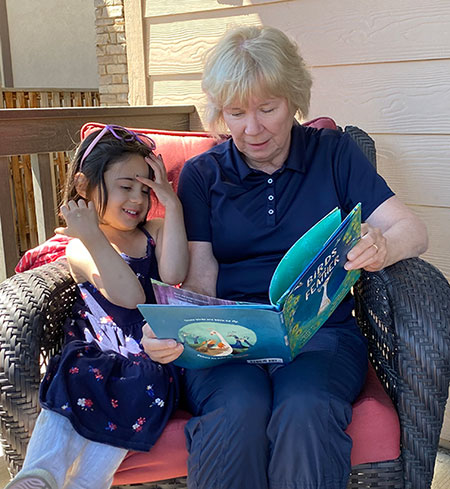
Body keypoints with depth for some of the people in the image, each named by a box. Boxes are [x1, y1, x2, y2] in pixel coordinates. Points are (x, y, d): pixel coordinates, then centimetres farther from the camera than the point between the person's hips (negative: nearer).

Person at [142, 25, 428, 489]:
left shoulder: (333, 152, 11)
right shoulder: (201, 174, 11)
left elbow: (412, 229, 2)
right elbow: (200, 279, 1)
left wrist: (381, 247, -23)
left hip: (320, 329, 0)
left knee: (306, 412, -32)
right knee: (237, 415, -31)